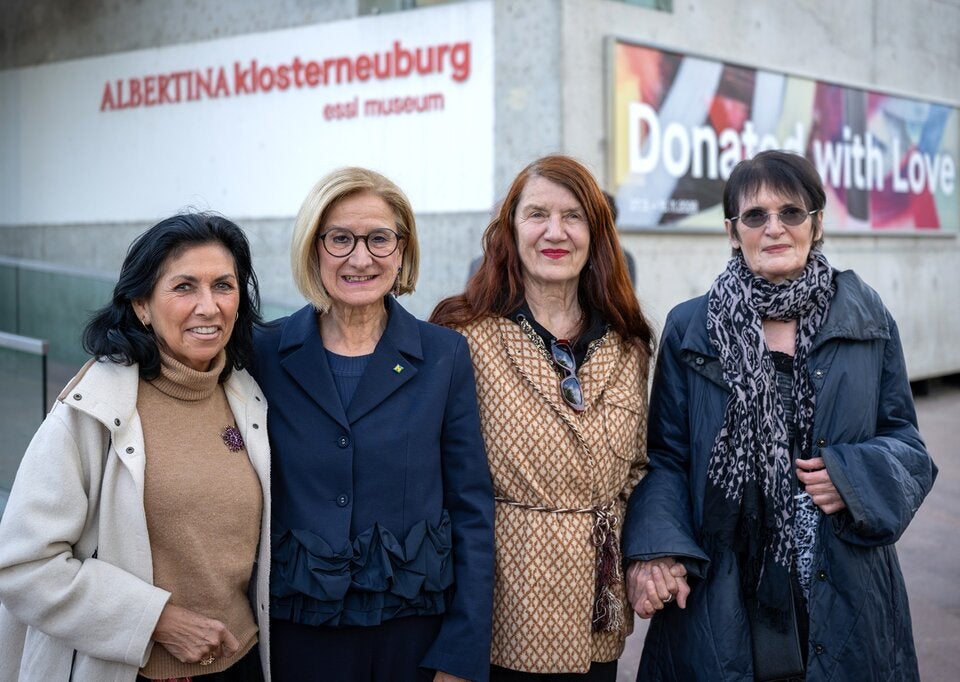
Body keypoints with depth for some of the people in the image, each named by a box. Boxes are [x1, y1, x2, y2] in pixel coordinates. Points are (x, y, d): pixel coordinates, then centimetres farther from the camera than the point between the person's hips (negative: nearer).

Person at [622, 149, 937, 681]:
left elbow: (904, 442, 9)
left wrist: (857, 477, -12)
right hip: (719, 593, -1)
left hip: (843, 593, 2)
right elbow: (666, 455, 1)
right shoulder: (689, 329, 1)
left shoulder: (868, 322, 5)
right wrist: (656, 549, -16)